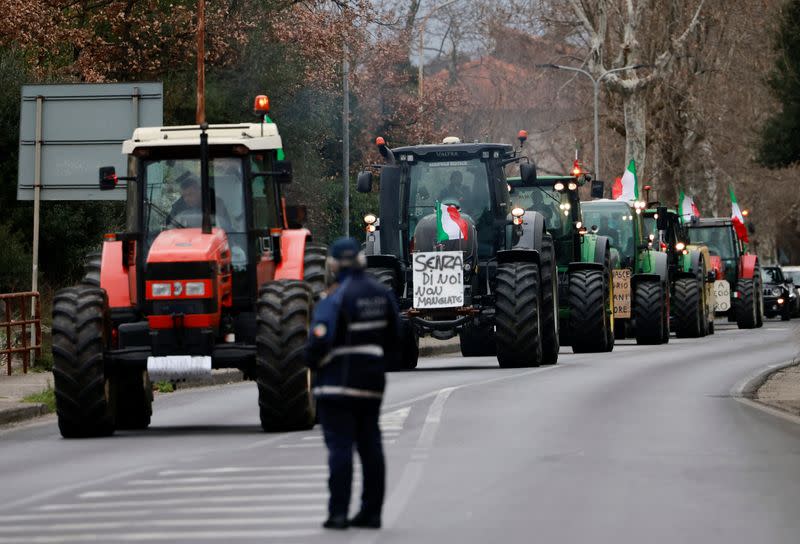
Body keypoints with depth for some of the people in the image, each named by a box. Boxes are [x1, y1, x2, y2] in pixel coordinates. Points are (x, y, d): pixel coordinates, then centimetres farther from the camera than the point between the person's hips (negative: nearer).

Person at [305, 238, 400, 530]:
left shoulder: (336, 298, -16)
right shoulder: (383, 295, 6)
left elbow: (320, 339, -25)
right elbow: (393, 339, 13)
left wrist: (313, 361, -6)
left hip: (338, 383, -6)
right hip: (371, 382, 6)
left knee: (340, 446, -6)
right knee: (370, 446, 11)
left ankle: (338, 513, -8)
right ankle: (371, 511, 13)